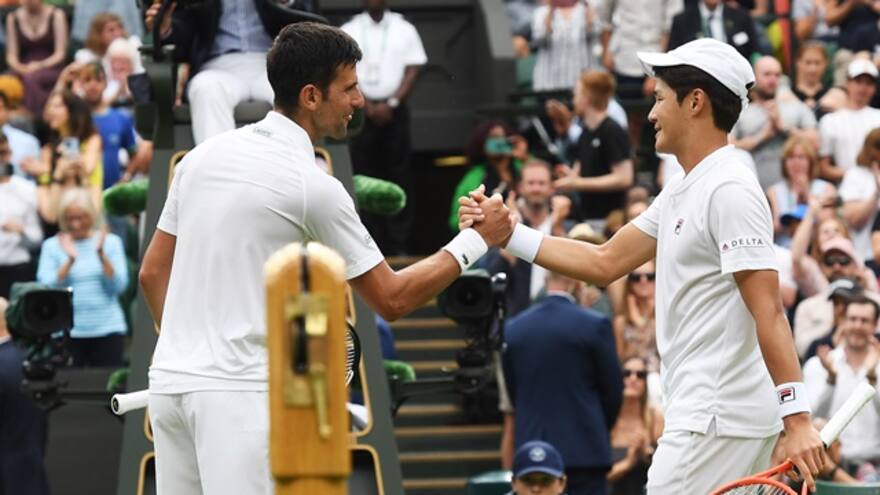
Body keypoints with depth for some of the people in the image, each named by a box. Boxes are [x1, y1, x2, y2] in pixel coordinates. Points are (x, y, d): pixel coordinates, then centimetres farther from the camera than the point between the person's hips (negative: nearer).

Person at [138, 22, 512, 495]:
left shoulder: (203, 155, 10)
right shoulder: (313, 188, -10)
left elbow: (152, 273, 15)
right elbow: (392, 300, -3)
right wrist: (477, 240, 6)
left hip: (170, 382, 7)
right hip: (240, 392, -7)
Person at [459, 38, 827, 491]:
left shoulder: (729, 190, -15)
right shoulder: (682, 191, 16)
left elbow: (768, 312, -21)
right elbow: (605, 263, 20)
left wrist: (797, 419, -25)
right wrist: (507, 233, 15)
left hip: (717, 421, -10)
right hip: (704, 414, 10)